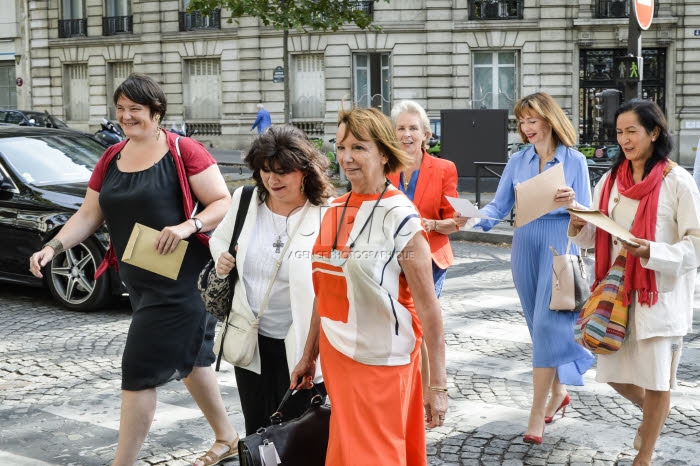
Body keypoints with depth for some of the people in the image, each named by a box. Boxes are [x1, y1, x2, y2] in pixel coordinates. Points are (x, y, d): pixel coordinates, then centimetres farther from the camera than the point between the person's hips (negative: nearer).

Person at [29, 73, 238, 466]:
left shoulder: (183, 151, -11)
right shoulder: (111, 160, 9)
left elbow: (223, 203, -12)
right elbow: (89, 216, 11)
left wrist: (188, 226, -28)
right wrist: (54, 247, -4)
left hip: (180, 280, -8)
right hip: (139, 283, 8)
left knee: (140, 371, -7)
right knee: (190, 358, 20)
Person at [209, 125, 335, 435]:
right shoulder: (244, 201, 1)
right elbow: (219, 238, 20)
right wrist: (221, 258, -3)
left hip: (301, 346, -5)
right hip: (252, 342, 5)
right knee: (256, 432, 18)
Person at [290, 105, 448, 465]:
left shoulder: (400, 218, -13)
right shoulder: (334, 211, 5)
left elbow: (427, 306, -14)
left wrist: (437, 385, -16)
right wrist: (309, 355, 15)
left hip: (381, 362, -6)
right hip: (336, 356, 6)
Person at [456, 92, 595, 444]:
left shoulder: (574, 161, -4)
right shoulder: (517, 161, 6)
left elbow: (588, 215, -5)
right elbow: (499, 206, 1)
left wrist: (572, 203, -26)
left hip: (559, 249, -4)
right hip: (525, 249, 4)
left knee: (547, 326, -8)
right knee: (541, 326, 12)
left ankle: (537, 413, -3)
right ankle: (558, 392, 30)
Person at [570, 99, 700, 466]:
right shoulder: (611, 179, 5)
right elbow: (595, 237, 11)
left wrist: (651, 251, -27)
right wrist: (579, 226, -12)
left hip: (661, 294, -5)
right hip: (617, 291, 5)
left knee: (656, 379, 6)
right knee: (615, 374, 12)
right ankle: (651, 414, 44)